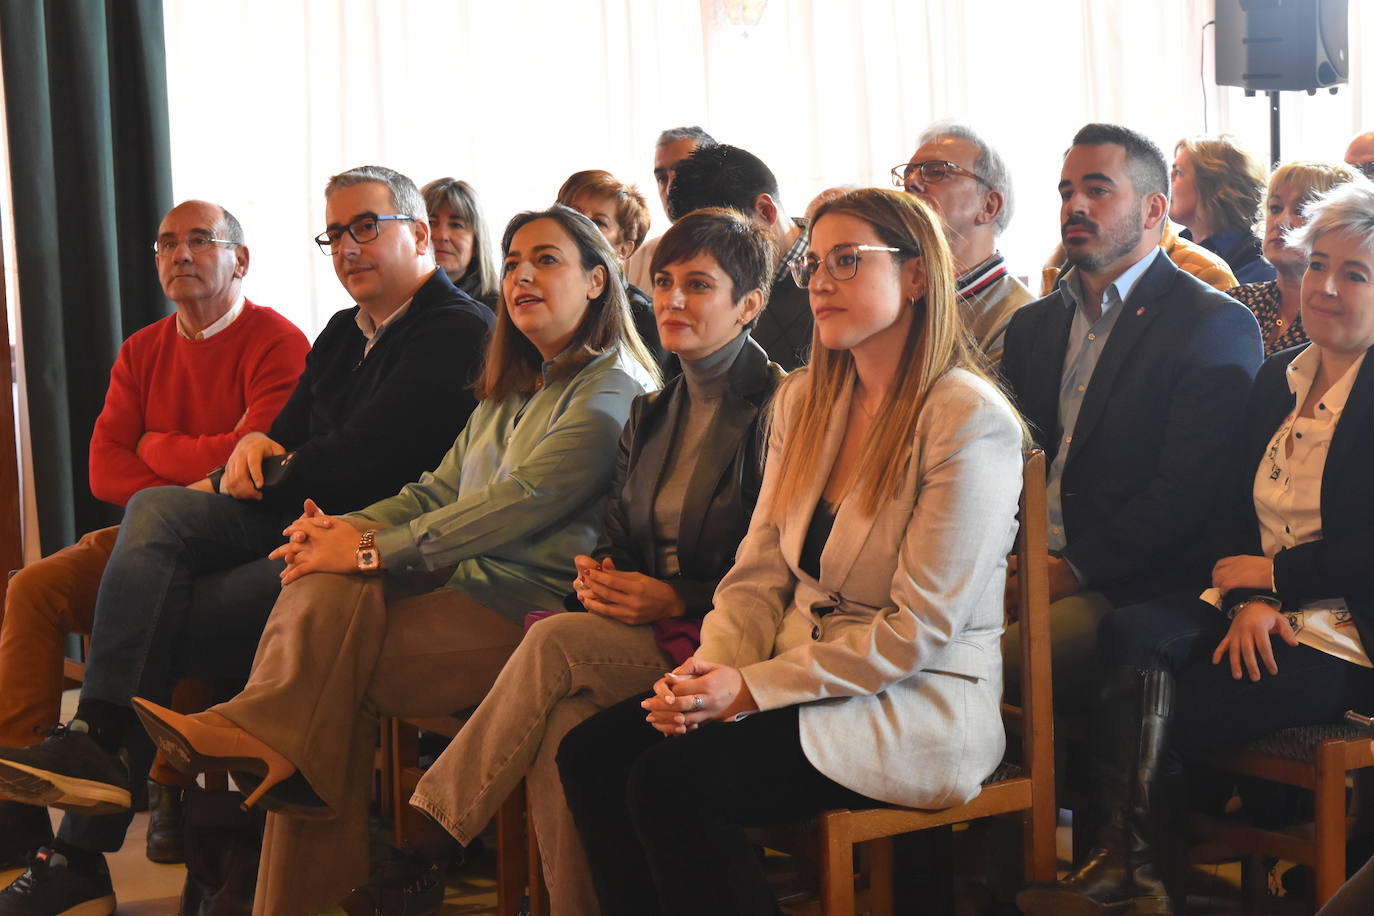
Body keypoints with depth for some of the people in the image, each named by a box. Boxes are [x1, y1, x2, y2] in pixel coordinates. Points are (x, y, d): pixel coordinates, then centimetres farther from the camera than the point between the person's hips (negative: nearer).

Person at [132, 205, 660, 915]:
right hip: (466, 585, 7)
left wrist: (374, 551, -21)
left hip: (529, 604, -7)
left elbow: (522, 502, -17)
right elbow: (438, 490, 19)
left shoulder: (612, 391, -5)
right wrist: (347, 529, -3)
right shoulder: (509, 392, 25)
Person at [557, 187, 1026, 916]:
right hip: (800, 681, 7)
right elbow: (760, 570, 10)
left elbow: (919, 630, -16)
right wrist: (710, 669, -11)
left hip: (918, 709, -7)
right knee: (591, 751, -14)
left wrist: (754, 688, -19)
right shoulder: (803, 400, 11)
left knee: (673, 780, -26)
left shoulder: (971, 421, -13)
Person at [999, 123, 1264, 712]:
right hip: (1021, 568, 6)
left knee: (998, 665, -31)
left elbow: (1186, 488, -12)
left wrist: (1075, 570, -16)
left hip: (1127, 585, -6)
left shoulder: (1216, 326, -2)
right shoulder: (1032, 325, 22)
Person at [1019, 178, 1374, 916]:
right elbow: (1232, 513, 9)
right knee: (1132, 634, -26)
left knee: (1144, 720, -22)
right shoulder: (1278, 378, 14)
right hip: (1254, 617, 6)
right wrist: (1246, 598, -10)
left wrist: (1269, 572, -9)